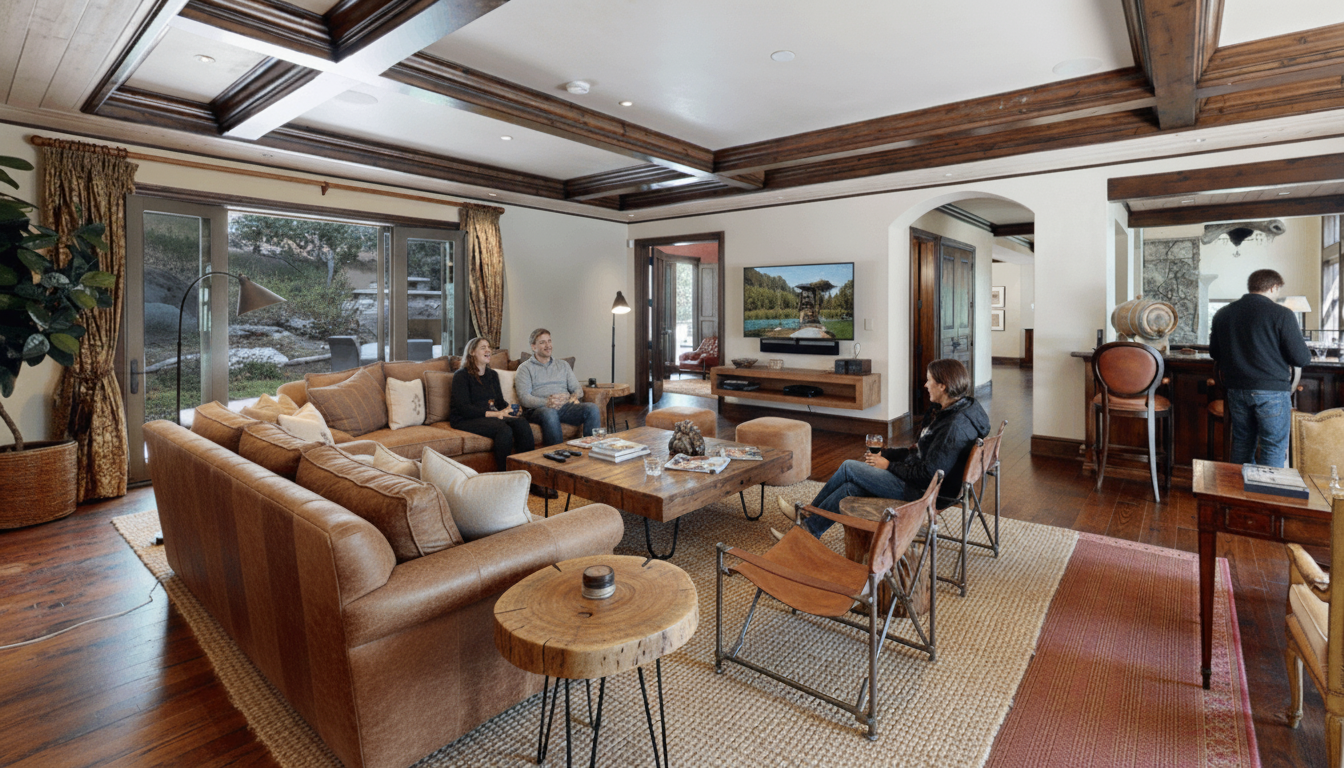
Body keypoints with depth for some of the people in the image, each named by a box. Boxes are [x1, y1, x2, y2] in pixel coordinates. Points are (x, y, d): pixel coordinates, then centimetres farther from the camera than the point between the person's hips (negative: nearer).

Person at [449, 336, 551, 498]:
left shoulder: (492, 375, 20)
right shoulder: (461, 375, -2)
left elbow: (500, 401, 18)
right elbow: (463, 408, -13)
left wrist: (507, 408, -7)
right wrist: (492, 413, -21)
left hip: (490, 416, 6)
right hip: (465, 420, -6)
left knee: (521, 422, -24)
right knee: (504, 429, -35)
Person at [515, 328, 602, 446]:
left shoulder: (563, 365, 27)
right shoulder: (525, 368, 13)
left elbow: (577, 388, 19)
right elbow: (524, 397, -3)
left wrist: (574, 397, -7)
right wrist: (547, 402, -21)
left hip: (565, 406, 4)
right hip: (538, 409, -4)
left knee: (592, 408, -25)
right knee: (549, 413, -41)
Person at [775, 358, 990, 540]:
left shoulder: (956, 426, -26)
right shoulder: (946, 410, 6)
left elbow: (928, 474, -26)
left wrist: (889, 465, -13)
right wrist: (885, 455, 6)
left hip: (923, 491, -9)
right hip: (921, 477, 9)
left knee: (848, 468, -5)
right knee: (852, 487, 0)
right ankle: (809, 530, 9)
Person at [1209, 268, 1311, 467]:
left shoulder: (1222, 314, 4)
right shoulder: (1281, 314, -10)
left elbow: (1214, 353, 13)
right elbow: (1300, 358, -9)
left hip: (1236, 389, 5)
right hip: (1272, 391, -5)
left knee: (1242, 443, 16)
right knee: (1274, 447, 4)